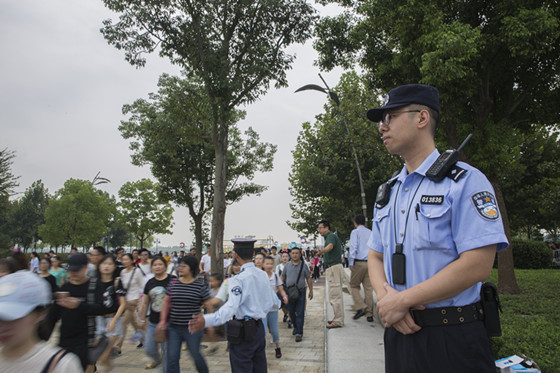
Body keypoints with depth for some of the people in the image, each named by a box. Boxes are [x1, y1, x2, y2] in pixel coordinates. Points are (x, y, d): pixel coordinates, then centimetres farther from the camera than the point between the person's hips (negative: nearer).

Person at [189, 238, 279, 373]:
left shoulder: (239, 280, -19)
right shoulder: (263, 275, 3)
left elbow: (231, 307, -31)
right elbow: (273, 301, 11)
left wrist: (206, 320, -42)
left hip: (244, 332, -7)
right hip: (259, 328, 7)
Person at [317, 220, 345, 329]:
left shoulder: (331, 236, -13)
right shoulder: (330, 236, 20)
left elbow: (330, 246, -35)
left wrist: (321, 251, -55)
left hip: (334, 267, -11)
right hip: (332, 268, 11)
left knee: (334, 295, -9)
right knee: (336, 295, 16)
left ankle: (338, 321, -5)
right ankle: (338, 318, 25)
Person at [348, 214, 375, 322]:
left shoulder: (355, 232, -1)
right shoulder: (371, 233, 14)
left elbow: (353, 247, -11)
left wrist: (351, 263, -10)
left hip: (359, 262, -4)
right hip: (370, 263, 5)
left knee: (354, 286, 8)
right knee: (368, 288, 6)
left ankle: (360, 307, -9)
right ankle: (369, 314, 8)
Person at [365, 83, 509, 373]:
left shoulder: (465, 181, -10)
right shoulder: (387, 192, 9)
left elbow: (477, 265, -19)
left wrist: (402, 300, -17)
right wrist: (385, 294, -9)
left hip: (451, 339, -5)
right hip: (399, 330, 6)